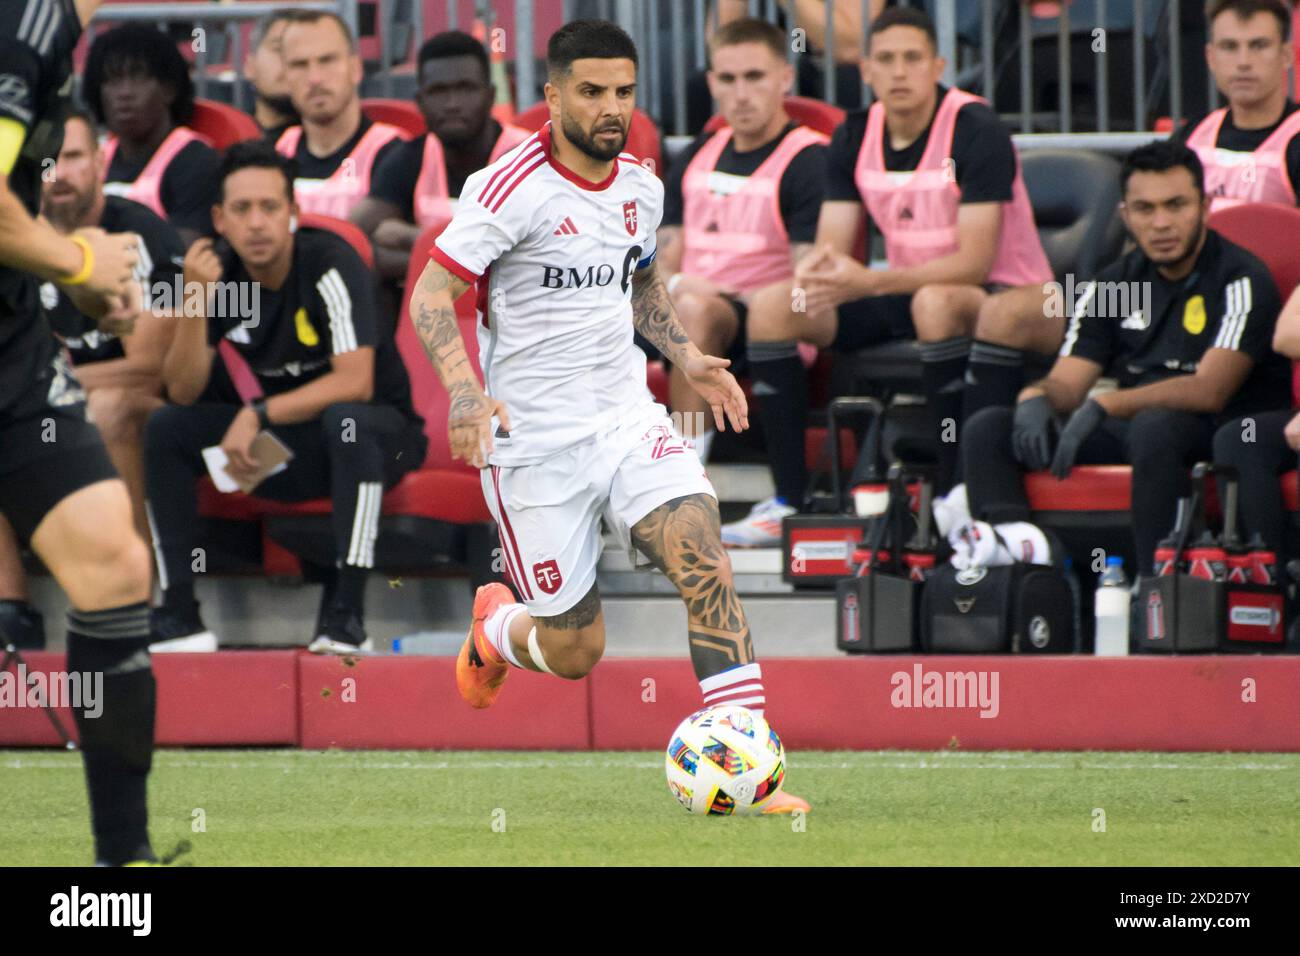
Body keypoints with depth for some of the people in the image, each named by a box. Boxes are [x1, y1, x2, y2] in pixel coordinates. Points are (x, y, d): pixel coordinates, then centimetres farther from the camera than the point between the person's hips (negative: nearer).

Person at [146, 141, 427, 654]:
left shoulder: (330, 265, -21)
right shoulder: (220, 272, -6)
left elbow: (355, 382, -28)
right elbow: (183, 393, -10)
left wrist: (258, 415, -28)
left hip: (379, 432, -5)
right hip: (287, 445, 5)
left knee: (346, 420, -39)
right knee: (165, 429, -11)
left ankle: (344, 615, -38)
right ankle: (179, 615, -11)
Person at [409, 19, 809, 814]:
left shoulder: (642, 189, 7)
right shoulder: (514, 189, -14)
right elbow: (433, 289, -16)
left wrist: (687, 356, 12)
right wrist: (466, 389, -31)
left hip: (627, 420, 5)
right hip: (536, 442, -5)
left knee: (707, 562, -20)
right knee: (575, 651, 1)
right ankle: (496, 626, 38)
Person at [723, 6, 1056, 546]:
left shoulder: (974, 131, -18)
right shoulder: (855, 139, 1)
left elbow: (974, 262, -25)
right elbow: (831, 249, 0)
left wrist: (870, 282, -35)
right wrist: (815, 273, -27)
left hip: (1001, 295, -7)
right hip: (908, 292, 7)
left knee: (936, 304, -41)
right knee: (771, 305, -10)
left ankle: (953, 497, -36)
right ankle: (788, 502, -11)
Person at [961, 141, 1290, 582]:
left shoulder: (1239, 280, -6)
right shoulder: (1113, 285, 13)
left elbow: (1209, 391, -18)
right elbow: (1065, 384, 11)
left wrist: (1104, 406, -26)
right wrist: (1035, 399, -15)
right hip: (1126, 432, 6)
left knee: (1153, 426, -40)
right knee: (987, 429, -10)